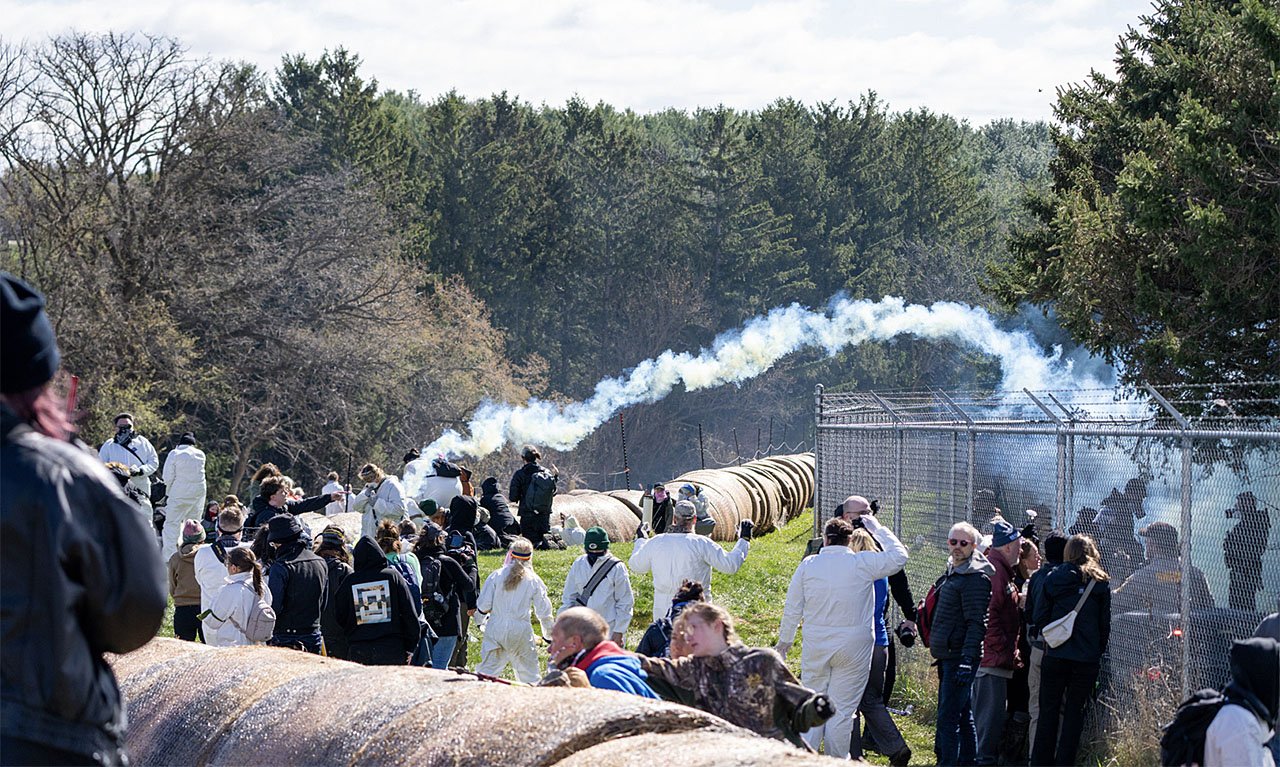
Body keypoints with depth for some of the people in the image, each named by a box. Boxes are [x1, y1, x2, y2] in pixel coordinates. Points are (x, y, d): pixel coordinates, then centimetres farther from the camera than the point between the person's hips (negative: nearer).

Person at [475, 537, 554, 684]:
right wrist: (547, 632, 21)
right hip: (520, 631, 0)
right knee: (528, 674, 9)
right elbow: (543, 611, 5)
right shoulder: (534, 580, -1)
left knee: (488, 669, 1)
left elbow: (483, 606, -4)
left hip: (496, 629, 0)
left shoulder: (497, 575, -3)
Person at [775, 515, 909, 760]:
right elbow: (898, 556, 3)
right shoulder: (862, 563, -8)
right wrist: (878, 529, 13)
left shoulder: (808, 565, -1)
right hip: (853, 647, -2)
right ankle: (836, 760, 9)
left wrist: (784, 640, 17)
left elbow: (792, 608, 5)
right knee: (843, 708, 5)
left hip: (815, 646, 2)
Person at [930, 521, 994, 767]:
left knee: (948, 718, -13)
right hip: (948, 655, 10)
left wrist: (967, 659, -26)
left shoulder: (975, 578, -13)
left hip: (960, 656, -10)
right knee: (963, 715, 15)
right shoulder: (952, 572, 17)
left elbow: (976, 623, -20)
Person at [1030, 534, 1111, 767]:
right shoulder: (1101, 582, 1)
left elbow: (1039, 617, -1)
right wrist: (1098, 651, 13)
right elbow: (1105, 623, 3)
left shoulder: (1053, 579, 0)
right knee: (1075, 712, 6)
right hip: (1087, 658, 0)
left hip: (1055, 655, 0)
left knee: (1048, 711, 8)